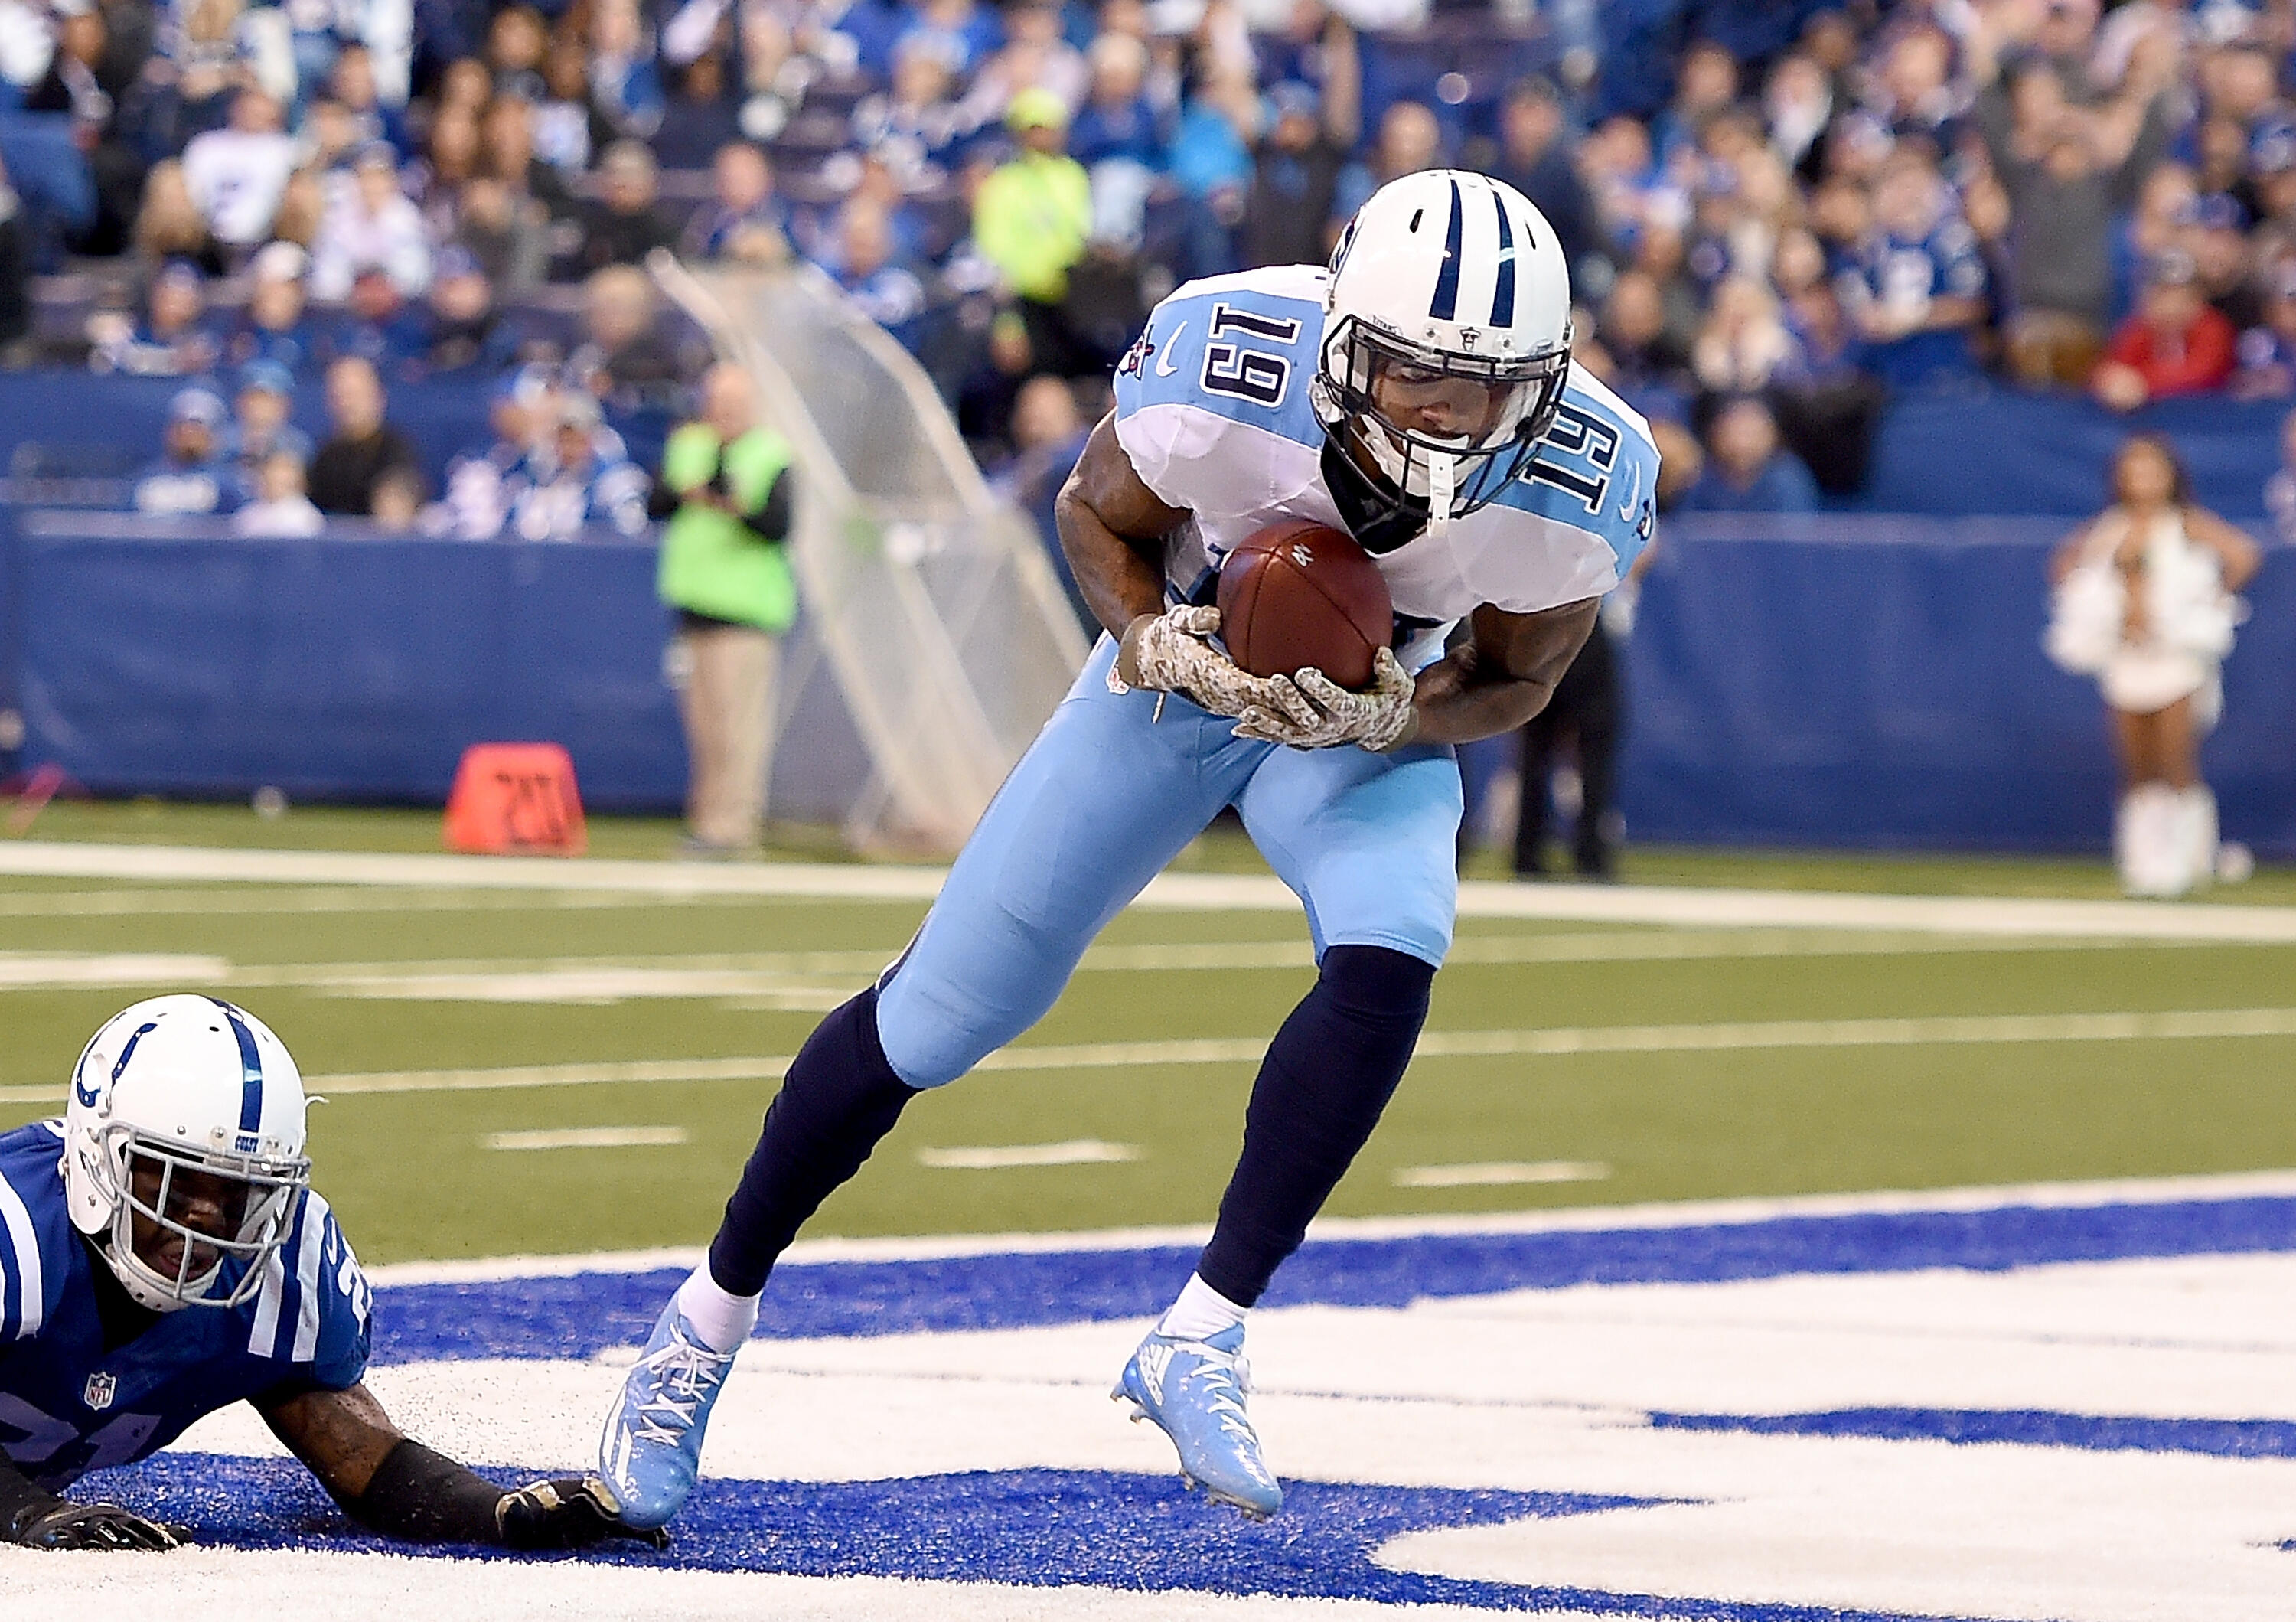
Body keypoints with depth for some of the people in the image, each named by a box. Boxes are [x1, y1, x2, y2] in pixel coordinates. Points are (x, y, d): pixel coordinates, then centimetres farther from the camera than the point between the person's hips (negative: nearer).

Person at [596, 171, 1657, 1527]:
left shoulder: (1583, 477, -29)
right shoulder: (1225, 362, -34)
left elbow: (1517, 678, -9)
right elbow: (1099, 513, -11)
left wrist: (1388, 715, -30)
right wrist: (1151, 639, -31)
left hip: (1370, 718, 1)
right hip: (1185, 670, -1)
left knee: (1387, 968, -31)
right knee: (940, 1016, -1)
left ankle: (1201, 1340, -20)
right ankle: (710, 1319, 18)